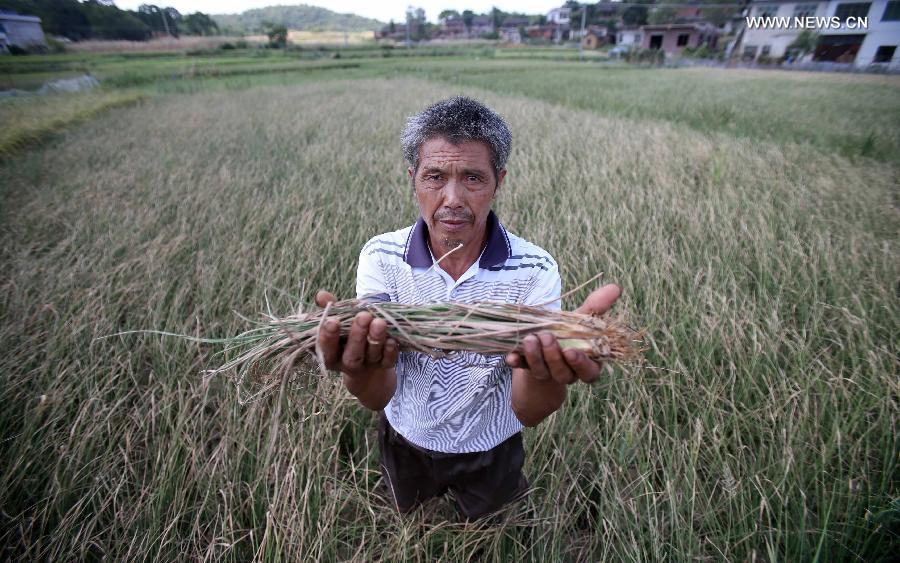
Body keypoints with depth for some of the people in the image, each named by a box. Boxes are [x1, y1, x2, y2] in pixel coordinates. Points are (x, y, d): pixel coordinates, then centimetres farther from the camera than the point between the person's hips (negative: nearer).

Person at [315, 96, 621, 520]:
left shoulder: (535, 270, -27)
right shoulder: (381, 257, -24)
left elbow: (527, 412, -29)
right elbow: (378, 397, -29)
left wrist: (546, 373, -53)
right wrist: (362, 363, -54)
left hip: (490, 451, 0)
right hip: (406, 442, 1)